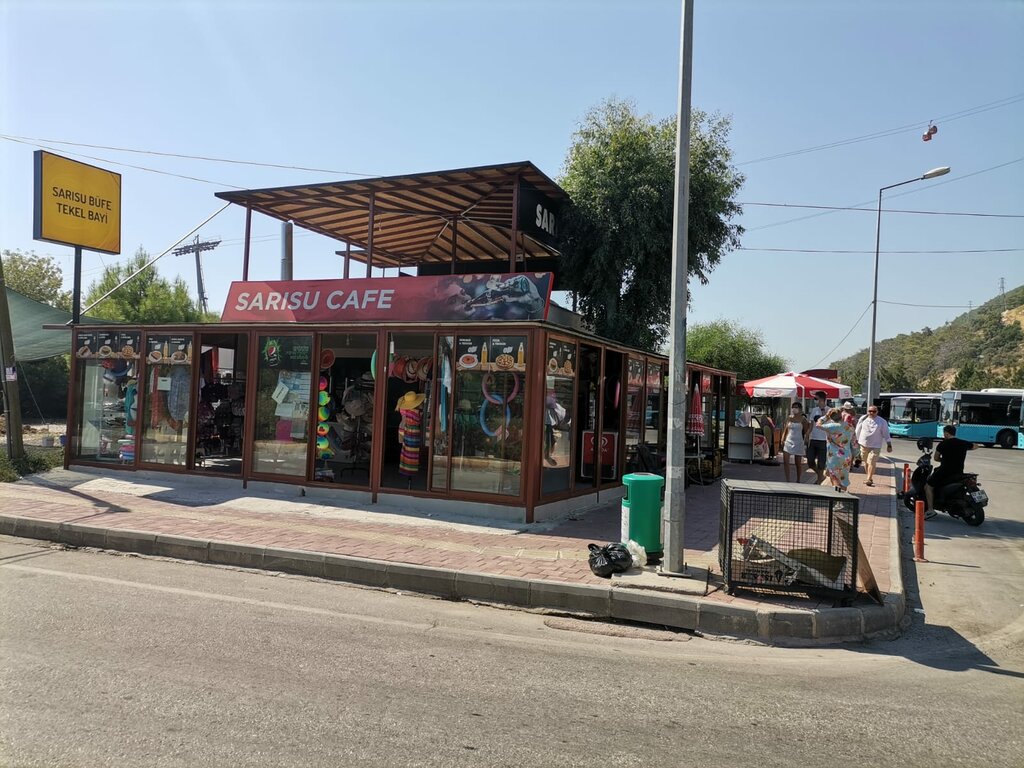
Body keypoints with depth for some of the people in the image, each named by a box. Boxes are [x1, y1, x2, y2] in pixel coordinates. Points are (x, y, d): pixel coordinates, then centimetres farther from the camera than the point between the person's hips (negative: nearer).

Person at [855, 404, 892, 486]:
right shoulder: (863, 419, 3)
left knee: (872, 463, -11)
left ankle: (869, 479, -7)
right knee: (866, 462, 9)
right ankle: (870, 478, 20)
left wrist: (889, 445, -1)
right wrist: (856, 440, 15)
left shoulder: (882, 422, -2)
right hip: (863, 445, 3)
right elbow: (858, 430, 12)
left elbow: (886, 434, 0)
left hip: (875, 446, -3)